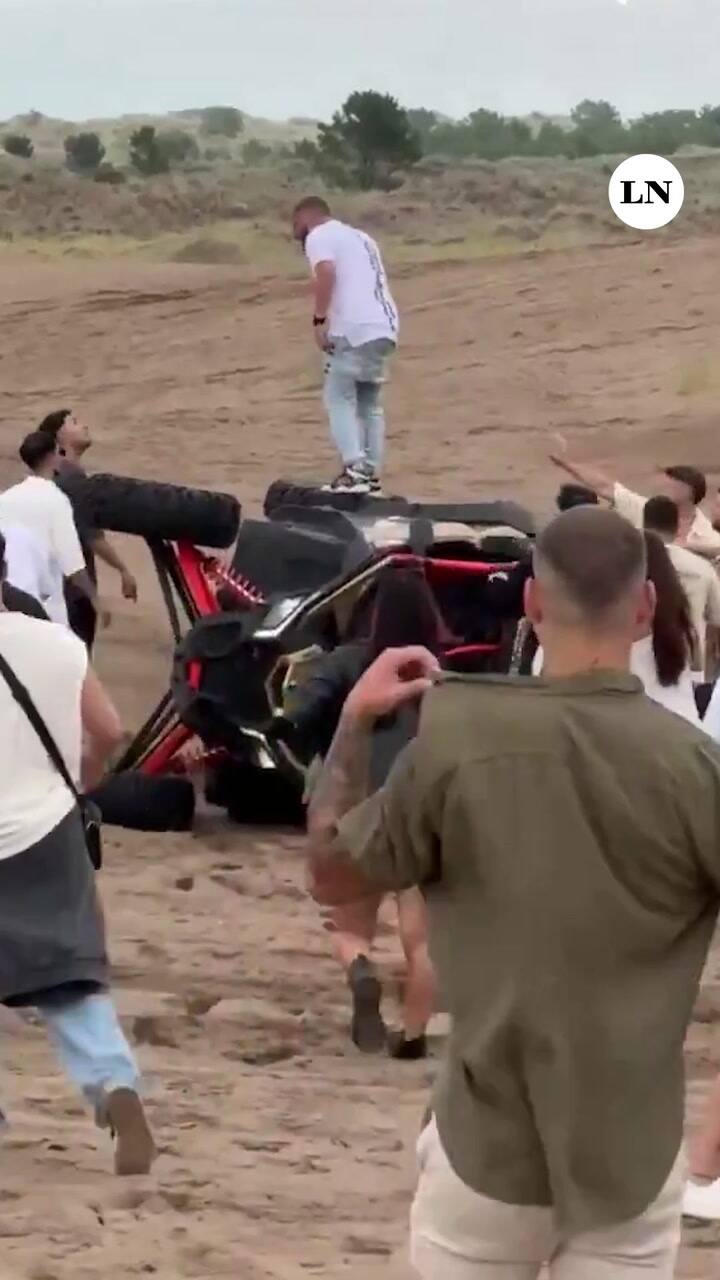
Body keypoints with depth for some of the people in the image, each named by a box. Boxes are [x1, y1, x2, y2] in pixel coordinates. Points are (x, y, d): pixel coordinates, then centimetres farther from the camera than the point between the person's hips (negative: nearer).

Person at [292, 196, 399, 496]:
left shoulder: (319, 237, 3)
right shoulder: (361, 238, 29)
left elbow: (326, 272, -16)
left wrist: (319, 320, -18)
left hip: (355, 329, -8)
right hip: (384, 327, 8)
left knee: (339, 398, -5)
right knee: (369, 402, 15)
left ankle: (354, 471, -17)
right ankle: (371, 474, 11)